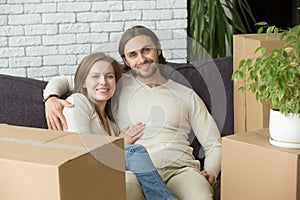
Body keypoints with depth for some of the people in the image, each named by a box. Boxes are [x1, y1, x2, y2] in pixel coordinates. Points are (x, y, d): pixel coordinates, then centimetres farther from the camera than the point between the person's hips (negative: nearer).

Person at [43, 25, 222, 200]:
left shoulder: (187, 95, 21)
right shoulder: (118, 86, 20)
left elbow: (214, 144, 19)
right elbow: (65, 81, 19)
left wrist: (210, 173, -2)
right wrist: (51, 98, -4)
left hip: (180, 167, 1)